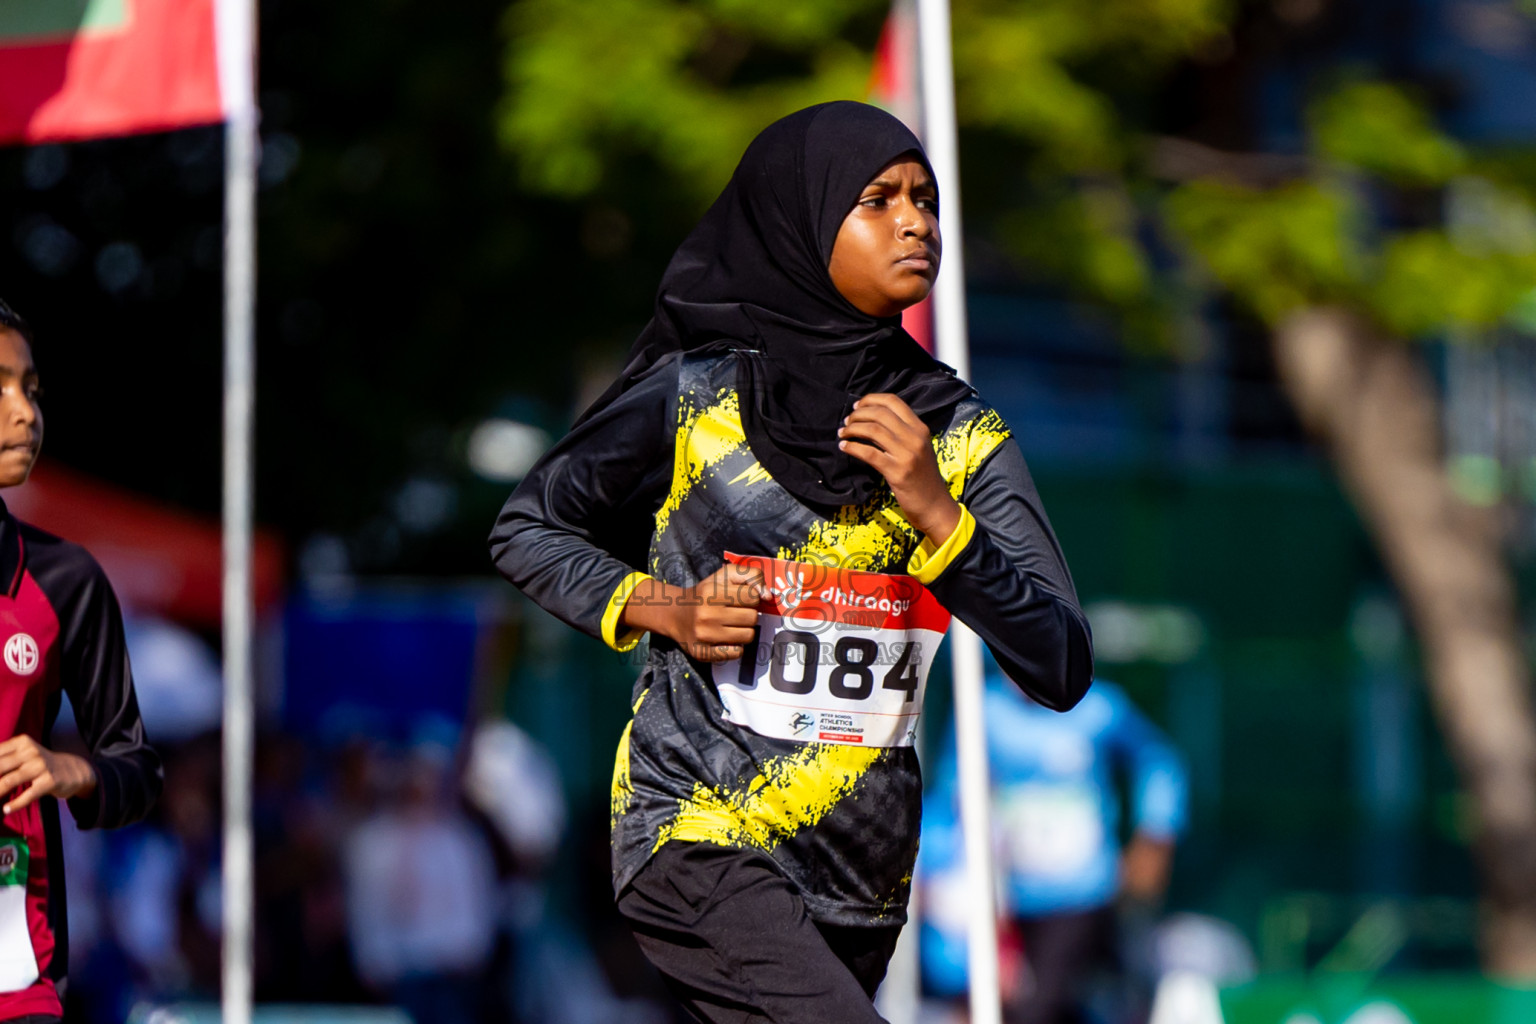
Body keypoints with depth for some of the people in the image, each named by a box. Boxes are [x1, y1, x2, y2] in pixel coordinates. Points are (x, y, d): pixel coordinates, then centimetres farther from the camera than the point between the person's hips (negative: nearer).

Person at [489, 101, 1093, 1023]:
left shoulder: (961, 433, 2)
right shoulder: (692, 394, -4)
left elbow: (1064, 672, -5)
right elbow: (527, 530, 10)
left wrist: (935, 514, -18)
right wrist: (662, 609, -7)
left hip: (863, 869, 5)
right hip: (700, 838, -5)